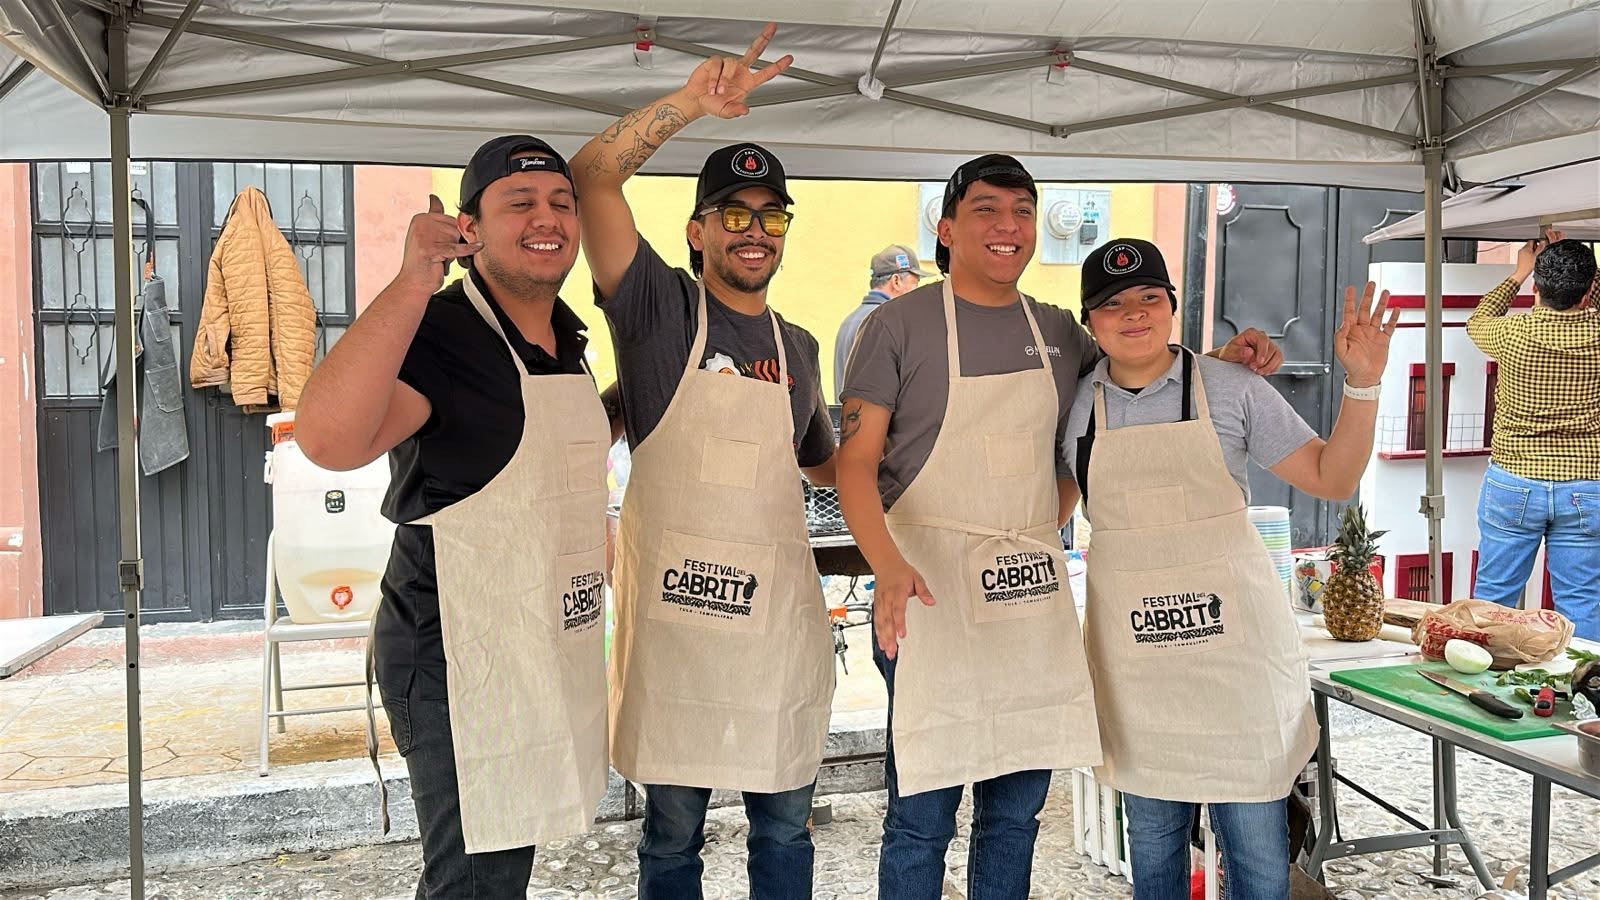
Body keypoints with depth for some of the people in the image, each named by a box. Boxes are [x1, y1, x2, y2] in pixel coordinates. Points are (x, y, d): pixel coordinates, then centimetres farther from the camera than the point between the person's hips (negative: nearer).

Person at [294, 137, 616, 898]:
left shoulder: (566, 336, 9)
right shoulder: (438, 332, -17)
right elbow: (328, 439, -38)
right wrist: (413, 282, -39)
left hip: (547, 649, 8)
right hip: (459, 656, -8)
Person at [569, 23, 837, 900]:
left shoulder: (798, 346, 12)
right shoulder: (658, 308, -2)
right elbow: (591, 175, -15)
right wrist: (690, 103, -21)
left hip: (779, 612, 4)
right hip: (674, 605, -4)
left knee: (784, 824, 16)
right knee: (672, 829, 11)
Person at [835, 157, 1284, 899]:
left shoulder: (1059, 332, 11)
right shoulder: (900, 324, -3)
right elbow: (856, 461, -8)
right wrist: (889, 566, -24)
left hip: (1034, 598, 5)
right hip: (933, 595, -5)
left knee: (1016, 813, 13)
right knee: (922, 816, 1)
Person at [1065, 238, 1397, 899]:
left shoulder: (1233, 389, -1)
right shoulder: (1074, 401, 4)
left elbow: (1332, 478, 0)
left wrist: (1362, 383, -10)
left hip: (1233, 639, -1)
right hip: (1134, 652, 2)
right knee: (1151, 843, 14)